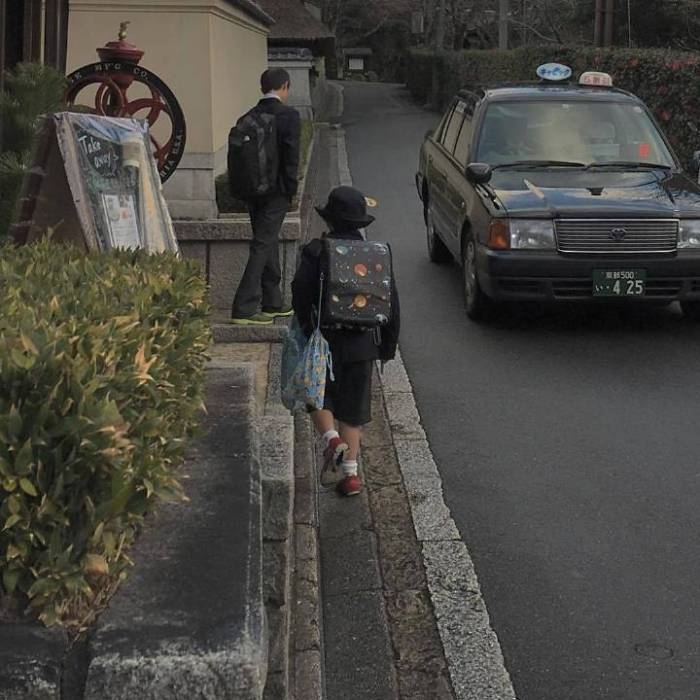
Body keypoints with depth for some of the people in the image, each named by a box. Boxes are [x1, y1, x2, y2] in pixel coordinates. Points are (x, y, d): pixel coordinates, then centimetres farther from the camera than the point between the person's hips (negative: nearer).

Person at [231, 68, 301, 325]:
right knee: (263, 246, -5)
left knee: (268, 244, 18)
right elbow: (291, 156, -15)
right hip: (276, 192, -7)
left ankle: (272, 303, 28)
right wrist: (291, 191, -6)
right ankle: (244, 308, -8)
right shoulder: (288, 115, -11)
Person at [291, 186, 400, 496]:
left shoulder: (315, 252, -7)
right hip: (361, 343, 3)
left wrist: (306, 330, 1)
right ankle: (350, 473, 12)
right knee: (353, 406, 12)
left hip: (324, 341, -2)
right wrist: (388, 344, 12)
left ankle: (331, 438, -6)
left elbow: (300, 293, -14)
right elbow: (391, 301, 3)